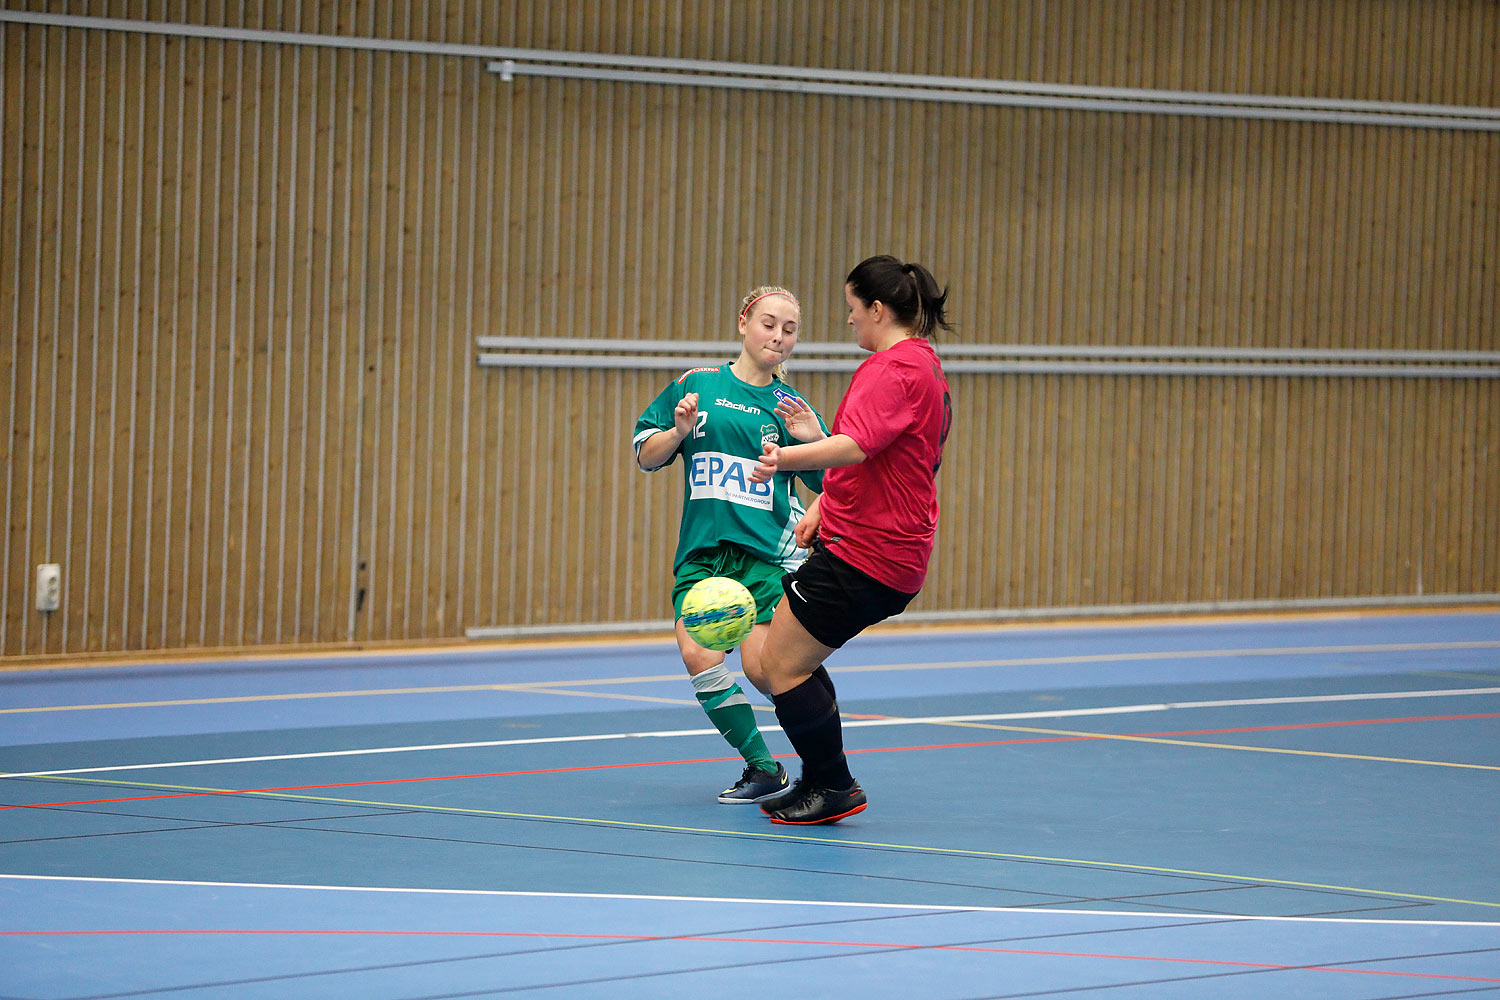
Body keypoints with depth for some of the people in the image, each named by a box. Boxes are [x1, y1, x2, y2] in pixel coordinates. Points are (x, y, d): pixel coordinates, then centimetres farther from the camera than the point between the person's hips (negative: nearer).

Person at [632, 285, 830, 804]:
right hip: (702, 548, 2)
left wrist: (817, 439, -10)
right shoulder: (696, 385, 8)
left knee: (762, 667, -15)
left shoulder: (790, 405, 8)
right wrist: (679, 431, -7)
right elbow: (645, 456, 12)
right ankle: (763, 768, -1)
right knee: (699, 656, -17)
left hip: (769, 549, -2)